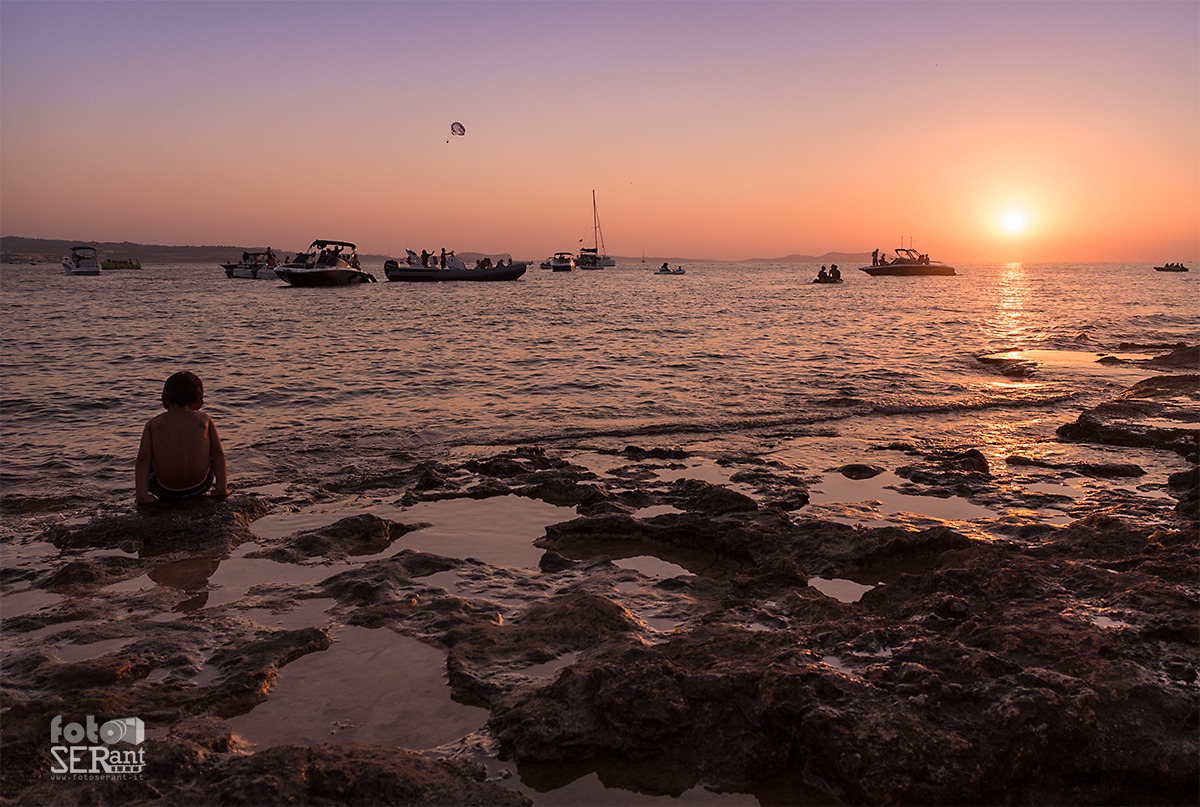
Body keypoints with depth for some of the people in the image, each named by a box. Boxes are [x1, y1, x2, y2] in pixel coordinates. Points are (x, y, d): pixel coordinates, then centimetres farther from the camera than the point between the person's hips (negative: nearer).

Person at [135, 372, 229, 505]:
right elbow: (218, 453, -1)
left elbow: (143, 458, -6)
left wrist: (142, 495, -10)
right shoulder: (204, 420, 4)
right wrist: (221, 488, -1)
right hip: (199, 487, 0)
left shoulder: (154, 423, 3)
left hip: (165, 490, 0)